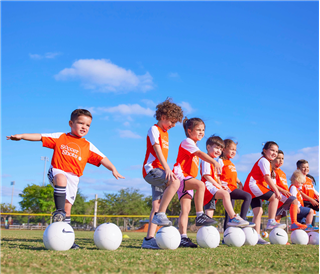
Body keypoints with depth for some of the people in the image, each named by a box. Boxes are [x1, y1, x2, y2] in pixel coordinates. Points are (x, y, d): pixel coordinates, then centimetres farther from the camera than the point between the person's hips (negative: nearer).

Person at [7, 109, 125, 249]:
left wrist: (113, 169, -10)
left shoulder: (88, 146, 10)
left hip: (73, 178, 2)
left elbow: (102, 158, 4)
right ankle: (59, 211, -33)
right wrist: (21, 136, -3)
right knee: (61, 179, -39)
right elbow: (40, 136, 5)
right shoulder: (60, 137, 7)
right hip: (56, 171, -2)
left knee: (67, 208, 0)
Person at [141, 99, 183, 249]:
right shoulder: (154, 129, -5)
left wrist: (167, 170, 21)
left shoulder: (165, 133, 22)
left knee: (157, 205, 3)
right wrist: (167, 169, -30)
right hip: (151, 169, -9)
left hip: (159, 171, 9)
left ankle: (149, 239, 3)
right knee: (175, 181, -32)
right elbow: (158, 151, -18)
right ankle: (160, 214, -27)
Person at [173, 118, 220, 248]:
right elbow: (200, 153, -23)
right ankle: (200, 215, -31)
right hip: (180, 175, -9)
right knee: (200, 185, -34)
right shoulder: (187, 142, -5)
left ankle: (183, 237, -6)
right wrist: (214, 162, -36)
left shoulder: (193, 145, 26)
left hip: (187, 179, 9)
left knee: (186, 208, -1)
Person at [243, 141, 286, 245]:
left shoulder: (266, 162, 25)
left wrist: (275, 190, 12)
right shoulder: (264, 161, -8)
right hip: (253, 185, -10)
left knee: (258, 211, 4)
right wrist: (276, 191, -22)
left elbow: (267, 179, 21)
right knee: (274, 197, -16)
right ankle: (271, 222, -15)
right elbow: (267, 178, -19)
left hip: (250, 189, 10)